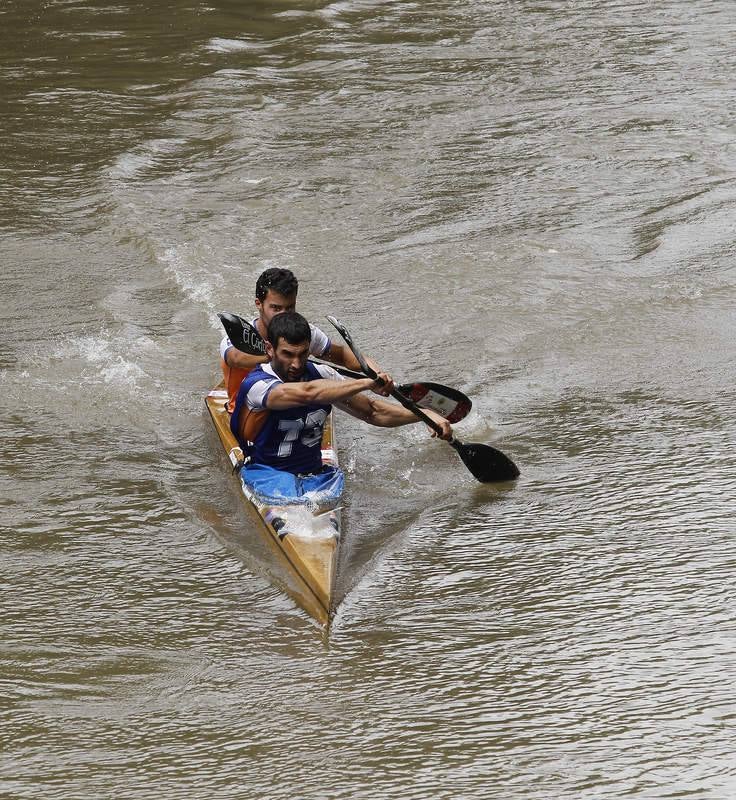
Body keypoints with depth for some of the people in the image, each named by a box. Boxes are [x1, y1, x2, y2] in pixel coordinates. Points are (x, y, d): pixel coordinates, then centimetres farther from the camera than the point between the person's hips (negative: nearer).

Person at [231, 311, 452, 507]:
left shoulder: (320, 375, 6)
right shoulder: (257, 385, -15)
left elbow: (372, 412, 12)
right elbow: (307, 393, -33)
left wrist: (425, 414, 0)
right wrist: (367, 383, -30)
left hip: (315, 475, 5)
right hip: (268, 474, -5)